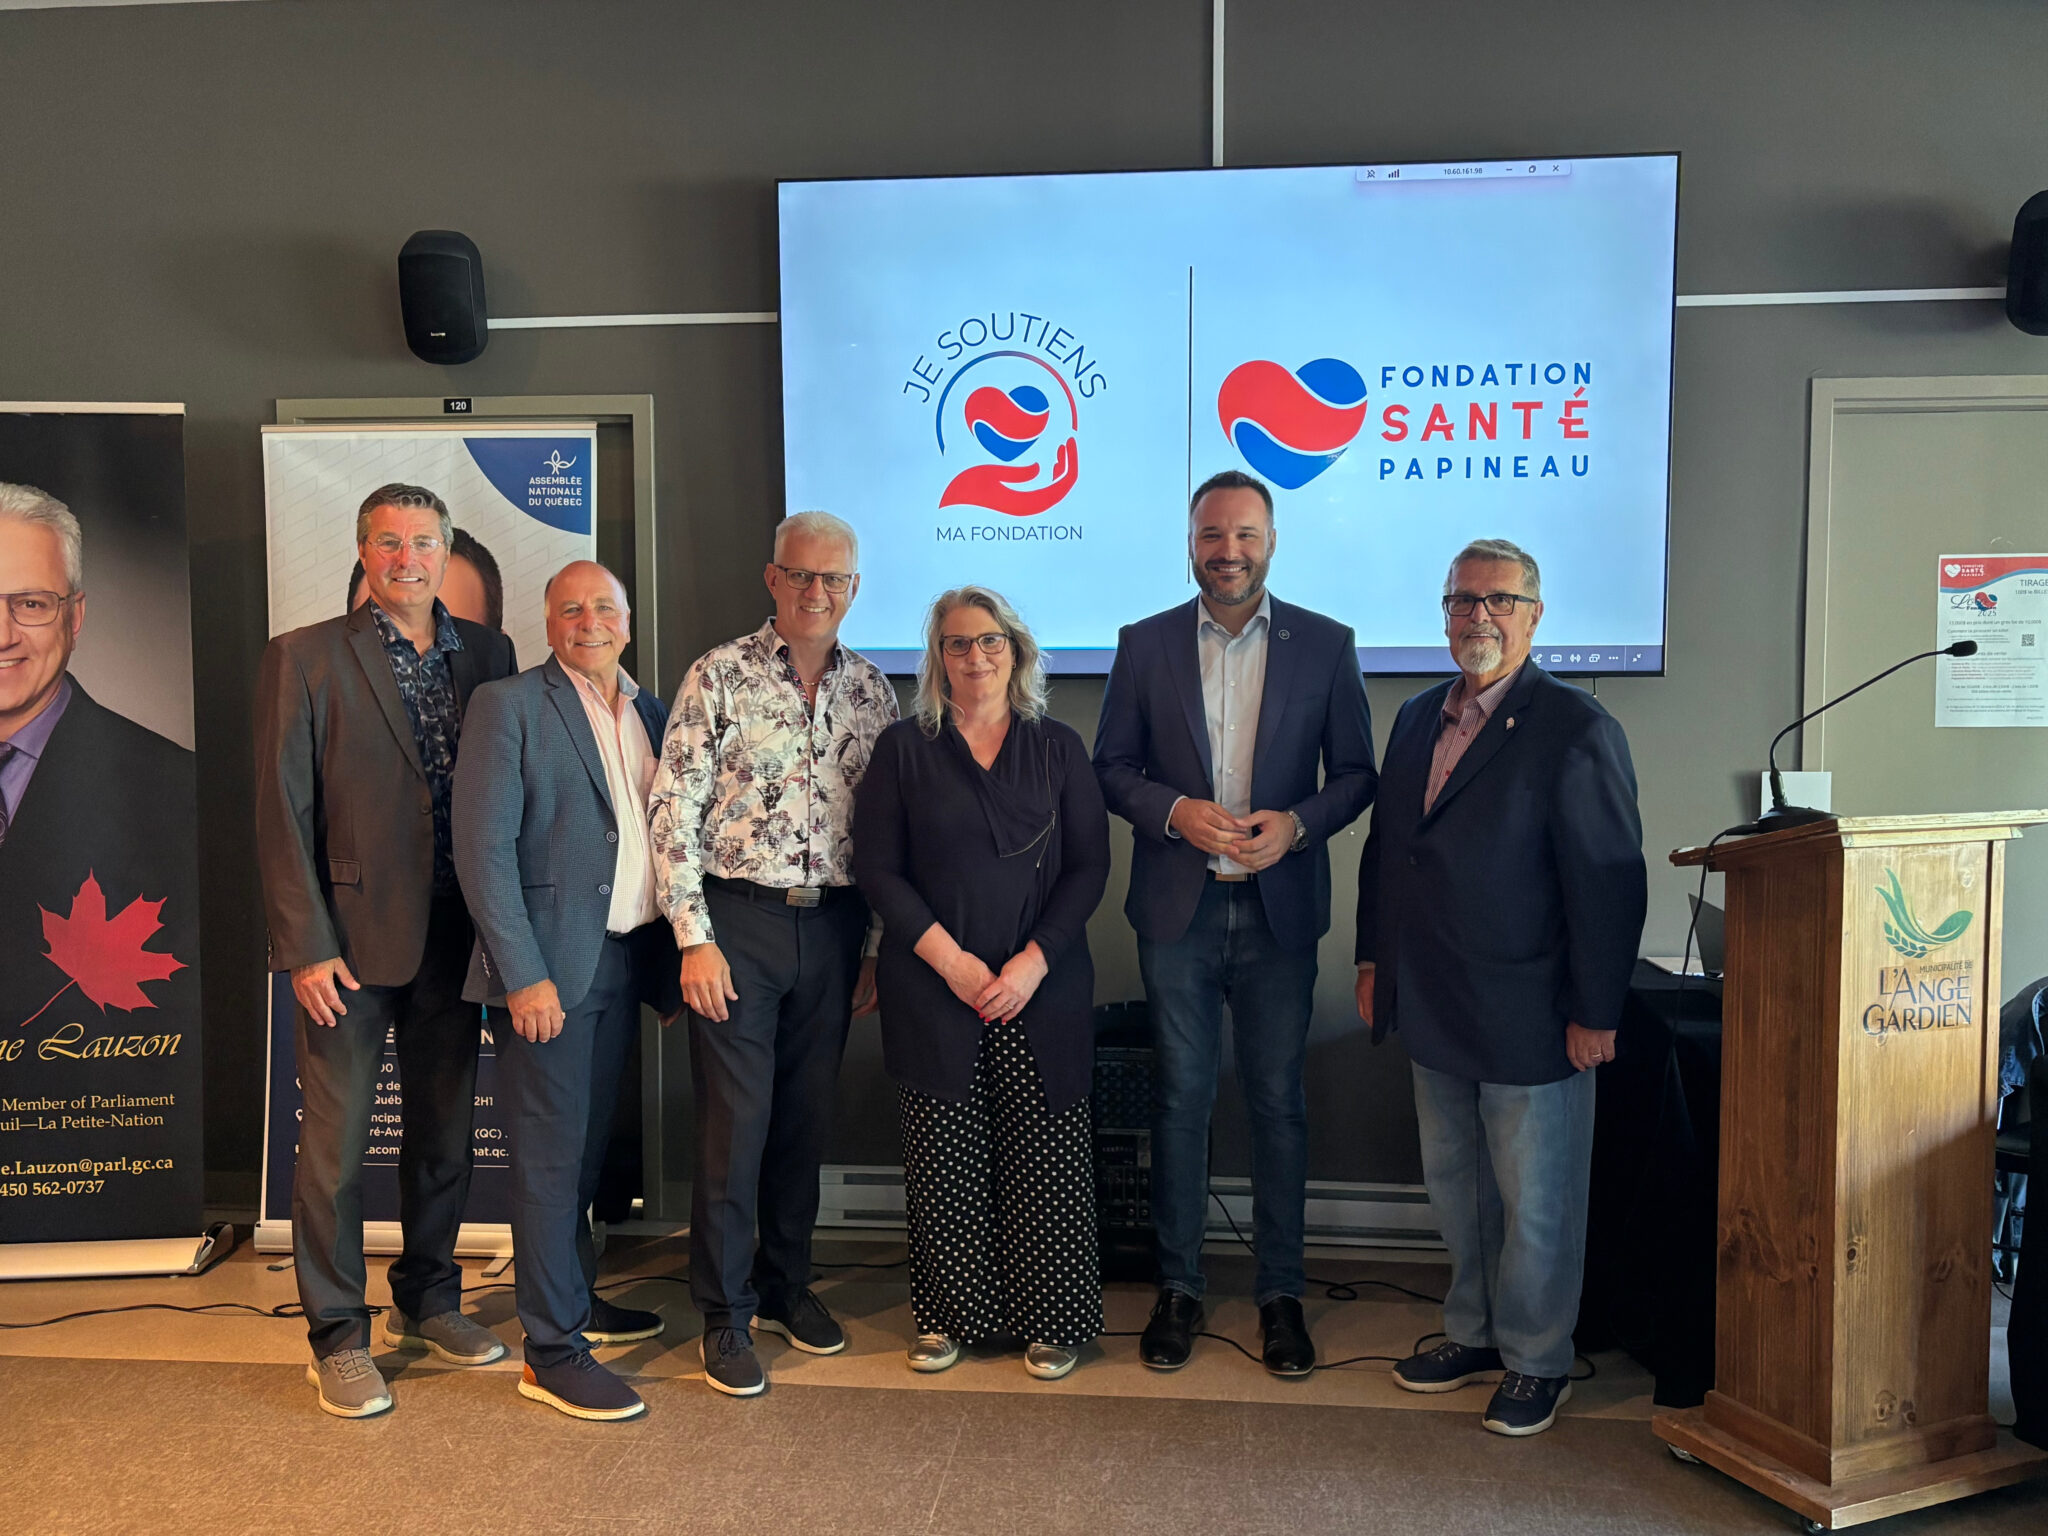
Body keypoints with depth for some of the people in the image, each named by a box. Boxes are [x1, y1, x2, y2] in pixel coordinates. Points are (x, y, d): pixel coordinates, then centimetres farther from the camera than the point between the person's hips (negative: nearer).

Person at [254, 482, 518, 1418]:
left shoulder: (487, 654, 7)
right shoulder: (304, 658, -3)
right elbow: (281, 814, -6)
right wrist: (305, 947, -11)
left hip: (455, 936, 4)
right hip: (353, 938, -4)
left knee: (444, 1131, 15)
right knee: (336, 1144, 4)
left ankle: (429, 1302, 33)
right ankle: (337, 1337, 20)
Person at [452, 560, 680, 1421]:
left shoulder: (649, 711, 12)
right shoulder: (507, 706, -7)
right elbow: (482, 850, -12)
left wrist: (669, 960, 9)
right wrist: (524, 975, -17)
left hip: (628, 960, 6)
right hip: (550, 968, -6)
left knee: (589, 1145, 18)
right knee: (550, 1157, 0)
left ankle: (576, 1299, 34)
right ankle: (551, 1352, 10)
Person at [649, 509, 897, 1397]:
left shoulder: (872, 690, 7)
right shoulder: (720, 676, -4)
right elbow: (674, 811, -7)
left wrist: (878, 947, 8)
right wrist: (694, 937, -12)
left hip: (833, 927, 4)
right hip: (738, 921, -4)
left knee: (806, 1116, 13)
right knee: (735, 1122, 0)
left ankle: (786, 1283, 31)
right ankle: (726, 1313, 15)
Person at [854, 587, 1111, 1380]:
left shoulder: (1058, 748, 7)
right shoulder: (903, 748, 4)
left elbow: (1089, 866, 3)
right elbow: (877, 868, 0)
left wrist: (1034, 961, -9)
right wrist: (949, 958, -10)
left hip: (1041, 989, 1)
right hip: (934, 987, 0)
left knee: (1044, 1157, 2)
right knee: (945, 1158, 5)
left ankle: (1051, 1321, 17)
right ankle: (948, 1315, 21)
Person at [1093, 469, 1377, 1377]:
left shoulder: (1325, 645, 2)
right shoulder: (1145, 644, 4)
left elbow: (1356, 772, 4)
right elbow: (1111, 767, 5)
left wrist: (1297, 823, -14)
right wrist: (1177, 813, -13)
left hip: (1279, 909, 0)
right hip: (1177, 909, 1)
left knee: (1278, 1103, 7)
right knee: (1180, 1099, 9)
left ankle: (1280, 1294, 22)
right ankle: (1178, 1288, 22)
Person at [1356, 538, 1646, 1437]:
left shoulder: (1575, 730, -11)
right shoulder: (1417, 719, 10)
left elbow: (1609, 881, -13)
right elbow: (1384, 846, 17)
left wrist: (1594, 1014, -14)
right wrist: (1373, 956, 13)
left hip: (1529, 1018, -6)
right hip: (1434, 1012, 7)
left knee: (1535, 1201, 8)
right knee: (1456, 1188, 18)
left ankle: (1537, 1360, 26)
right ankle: (1474, 1332, 36)